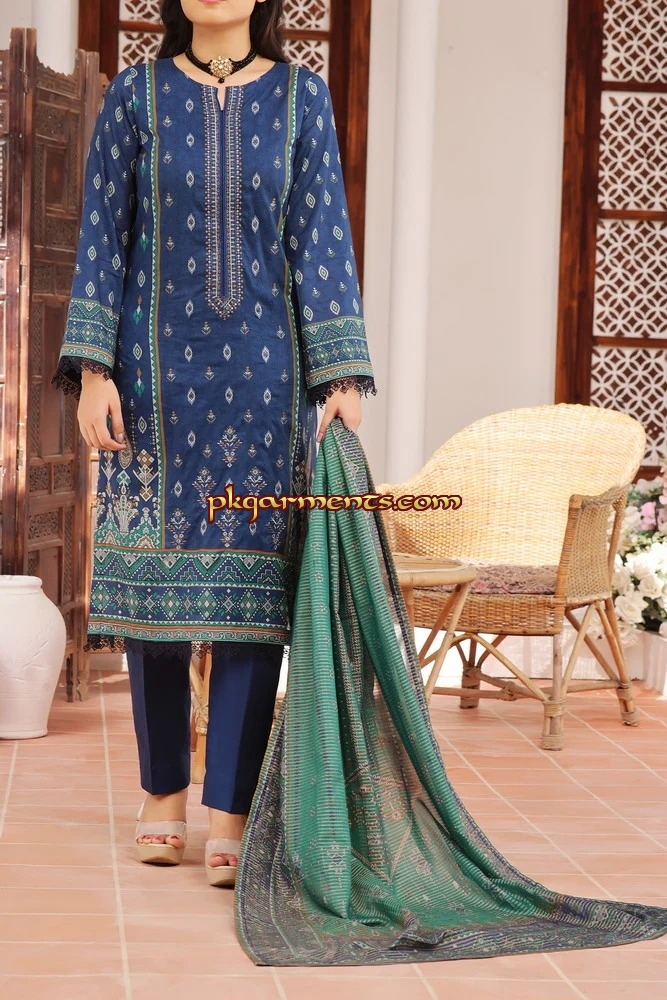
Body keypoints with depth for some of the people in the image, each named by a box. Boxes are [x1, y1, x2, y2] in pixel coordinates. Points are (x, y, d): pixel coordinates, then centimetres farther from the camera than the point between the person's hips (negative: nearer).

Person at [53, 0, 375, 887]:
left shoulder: (300, 98, 5)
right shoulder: (136, 95, 4)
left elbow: (322, 241, 2)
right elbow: (103, 239, 3)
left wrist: (342, 377, -6)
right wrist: (94, 370, -5)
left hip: (265, 373, 0)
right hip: (158, 370, 0)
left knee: (253, 584, -4)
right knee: (154, 574, 4)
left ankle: (231, 815, 0)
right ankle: (164, 796, 18)